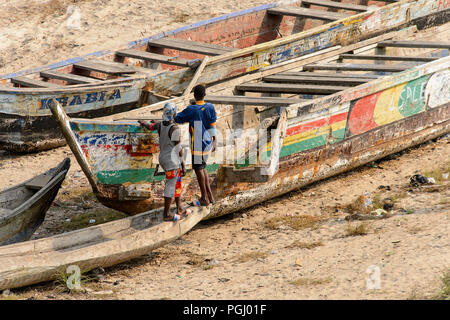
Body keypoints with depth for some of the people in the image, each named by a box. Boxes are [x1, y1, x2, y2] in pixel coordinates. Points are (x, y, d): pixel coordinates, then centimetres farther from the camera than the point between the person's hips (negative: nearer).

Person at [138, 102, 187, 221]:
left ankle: (179, 209, 27)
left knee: (177, 183, 20)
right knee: (170, 187, -1)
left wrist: (144, 123, 48)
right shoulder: (174, 129, -21)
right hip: (172, 161, -8)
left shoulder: (160, 125, 0)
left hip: (163, 158, 8)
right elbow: (178, 149, -17)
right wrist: (183, 165, -9)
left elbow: (150, 126, 24)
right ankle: (166, 215, 4)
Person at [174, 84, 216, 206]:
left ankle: (204, 198, 10)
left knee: (198, 168, 4)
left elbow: (177, 119, -8)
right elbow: (213, 126, 3)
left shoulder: (191, 110, -18)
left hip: (198, 144, -6)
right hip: (207, 142, 6)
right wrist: (214, 141, 11)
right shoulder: (210, 107, -3)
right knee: (202, 167, 20)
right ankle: (210, 195, 18)